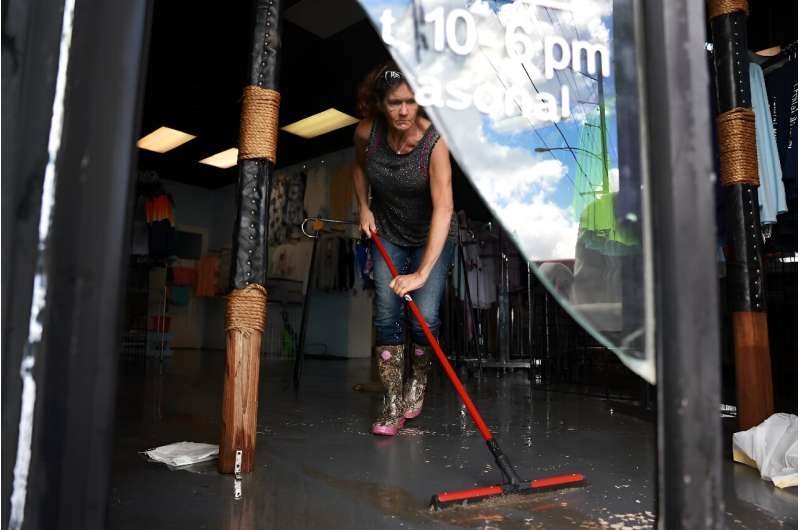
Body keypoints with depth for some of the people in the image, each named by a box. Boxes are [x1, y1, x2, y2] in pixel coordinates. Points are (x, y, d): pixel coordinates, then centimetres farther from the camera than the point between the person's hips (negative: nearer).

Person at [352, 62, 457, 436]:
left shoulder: (434, 141, -29)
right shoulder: (366, 132, -17)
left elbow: (443, 208, -38)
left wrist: (423, 272, -44)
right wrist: (364, 207, -3)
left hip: (431, 236, -2)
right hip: (388, 233, 3)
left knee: (425, 317, -12)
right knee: (386, 314, -7)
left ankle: (418, 380, 19)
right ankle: (393, 403, 3)